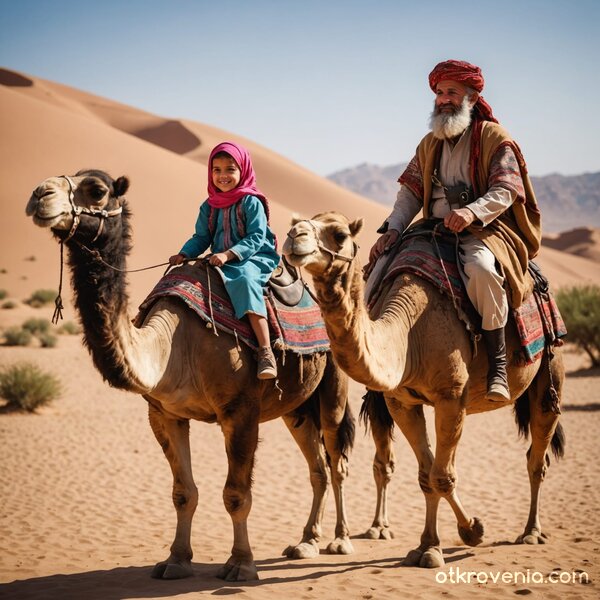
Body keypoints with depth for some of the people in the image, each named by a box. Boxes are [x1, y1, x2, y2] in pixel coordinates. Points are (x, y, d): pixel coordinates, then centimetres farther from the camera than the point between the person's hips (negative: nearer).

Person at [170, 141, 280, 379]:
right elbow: (201, 237, 12)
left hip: (253, 259, -7)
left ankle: (266, 353, -43)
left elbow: (256, 237, -12)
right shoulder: (209, 206, 13)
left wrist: (229, 254, -23)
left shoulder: (251, 202, -5)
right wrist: (184, 254, -7)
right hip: (220, 262, 7)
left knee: (244, 280, -37)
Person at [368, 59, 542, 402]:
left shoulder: (494, 137, 1)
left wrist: (472, 212, -31)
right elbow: (411, 192, 13)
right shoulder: (429, 144, 18)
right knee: (381, 266, -12)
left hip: (485, 230, -6)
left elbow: (506, 190, -12)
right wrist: (393, 228, -6)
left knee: (481, 269, -39)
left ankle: (498, 365, -31)